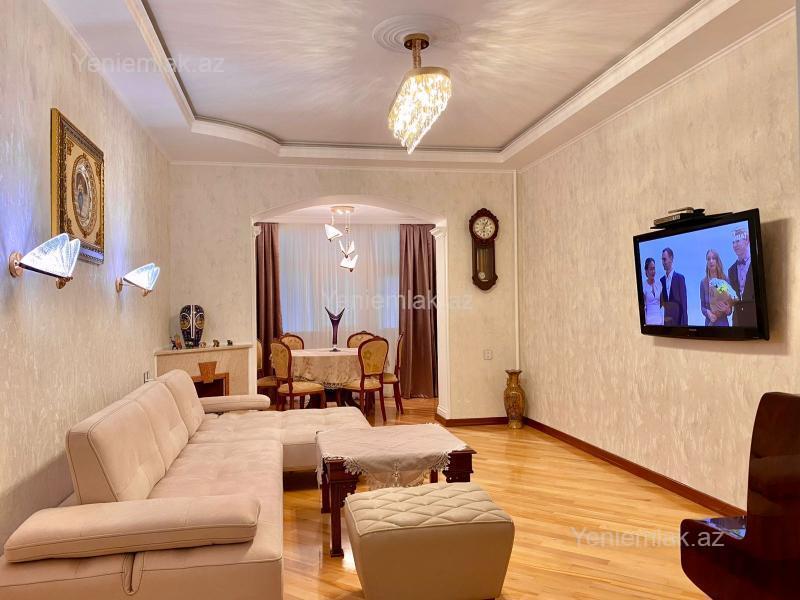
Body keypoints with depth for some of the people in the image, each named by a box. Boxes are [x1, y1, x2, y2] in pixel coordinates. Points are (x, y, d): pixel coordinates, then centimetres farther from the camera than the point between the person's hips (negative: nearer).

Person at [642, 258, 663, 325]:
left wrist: (662, 321, 8)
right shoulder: (643, 286, -6)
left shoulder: (659, 283, 8)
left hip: (659, 319, 4)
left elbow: (661, 304, 13)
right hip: (649, 319, -4)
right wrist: (644, 322, -7)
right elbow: (643, 306, -4)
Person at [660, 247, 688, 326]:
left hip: (678, 320, -4)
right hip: (666, 321, 4)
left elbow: (683, 302, -7)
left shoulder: (680, 278, -4)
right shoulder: (662, 280, 9)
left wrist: (684, 323, -12)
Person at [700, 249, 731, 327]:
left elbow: (731, 303, 2)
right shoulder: (703, 282, 3)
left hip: (723, 322, -1)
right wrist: (707, 312, -14)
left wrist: (727, 309, -19)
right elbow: (702, 306, 6)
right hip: (709, 322, 1)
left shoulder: (726, 280, -2)